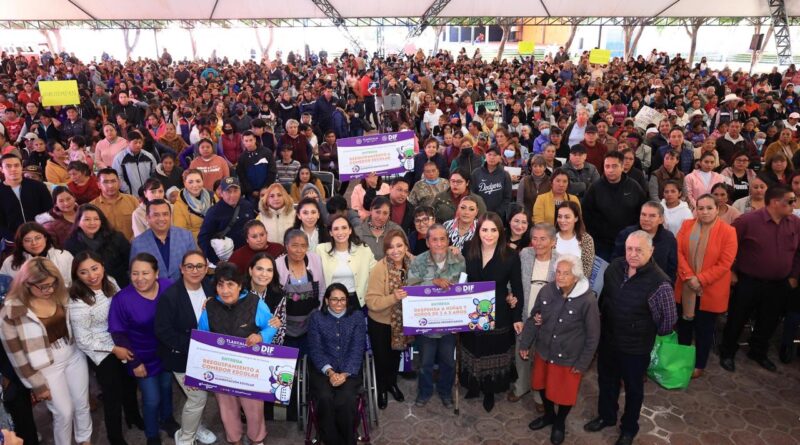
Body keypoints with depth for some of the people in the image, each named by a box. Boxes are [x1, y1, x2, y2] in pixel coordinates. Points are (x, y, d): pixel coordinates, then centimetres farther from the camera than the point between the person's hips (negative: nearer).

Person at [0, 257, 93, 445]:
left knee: (82, 405, 16)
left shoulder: (60, 295, -6)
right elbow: (16, 354, -12)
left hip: (74, 357, 4)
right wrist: (37, 385, -8)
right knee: (64, 413, 7)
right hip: (47, 367, -4)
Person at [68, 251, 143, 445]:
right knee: (113, 394, 9)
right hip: (102, 353, -6)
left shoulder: (110, 283, -9)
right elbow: (83, 341, -19)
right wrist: (114, 349, -17)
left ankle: (134, 417, 52)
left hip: (123, 345, 6)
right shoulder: (77, 303, -26)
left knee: (130, 385, 24)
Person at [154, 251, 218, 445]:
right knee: (198, 396, -1)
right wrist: (190, 346, -25)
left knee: (199, 394, 19)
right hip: (182, 356, -5)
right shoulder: (169, 296, -21)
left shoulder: (211, 289, -4)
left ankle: (195, 426, 46)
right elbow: (162, 331, -21)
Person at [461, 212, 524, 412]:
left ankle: (490, 392, 36)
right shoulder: (468, 251, -7)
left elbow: (517, 289, -6)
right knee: (474, 351, 17)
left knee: (494, 353, 14)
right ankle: (474, 386, 41)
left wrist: (517, 317, -5)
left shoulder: (511, 256, -13)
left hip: (499, 315, -2)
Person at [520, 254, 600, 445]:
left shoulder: (588, 300, -23)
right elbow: (532, 319, 1)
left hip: (569, 358, -4)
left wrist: (583, 363, -8)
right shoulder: (546, 291, -13)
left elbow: (593, 336, -13)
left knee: (565, 393, 15)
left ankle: (560, 423, 45)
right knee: (543, 386, 23)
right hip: (543, 351, 4)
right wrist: (525, 343, 2)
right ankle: (549, 415, 52)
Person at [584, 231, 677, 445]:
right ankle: (606, 416, 49)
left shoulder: (659, 283, -27)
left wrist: (649, 333, 0)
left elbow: (669, 318, -14)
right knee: (606, 381, 24)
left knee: (633, 388, 19)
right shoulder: (615, 266, -10)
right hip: (607, 339, 5)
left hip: (636, 347, -5)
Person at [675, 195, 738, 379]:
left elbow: (724, 264, -15)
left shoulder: (728, 231, -12)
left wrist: (700, 280, -18)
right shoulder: (687, 225, -1)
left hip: (711, 291, -3)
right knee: (684, 325, 17)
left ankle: (699, 365, 28)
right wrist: (689, 277, -16)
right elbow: (679, 252, -5)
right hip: (686, 289, 3)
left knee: (704, 329, 11)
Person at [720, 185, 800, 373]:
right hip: (748, 282, -4)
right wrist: (731, 271, -8)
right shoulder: (748, 220, -17)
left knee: (768, 323, 18)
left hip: (779, 285, 5)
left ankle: (758, 352, 40)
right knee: (737, 320, 9)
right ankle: (727, 353, 26)